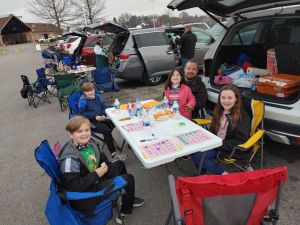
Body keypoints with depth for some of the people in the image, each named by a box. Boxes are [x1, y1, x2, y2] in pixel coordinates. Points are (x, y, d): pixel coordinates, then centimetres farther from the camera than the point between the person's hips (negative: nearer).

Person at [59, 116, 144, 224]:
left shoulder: (90, 142, -6)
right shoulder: (70, 158, -29)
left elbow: (103, 158, 10)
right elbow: (72, 186, -30)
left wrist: (105, 166, -7)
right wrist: (97, 174, -27)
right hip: (86, 195, -8)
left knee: (119, 164, 20)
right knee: (128, 179, -8)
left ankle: (127, 197, 39)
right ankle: (123, 213, 18)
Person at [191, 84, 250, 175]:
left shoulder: (242, 116, -15)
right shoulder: (219, 111, 6)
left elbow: (240, 140, -19)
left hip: (231, 150, -7)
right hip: (216, 144, 7)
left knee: (197, 155, -21)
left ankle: (223, 174, -5)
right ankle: (202, 174, 5)